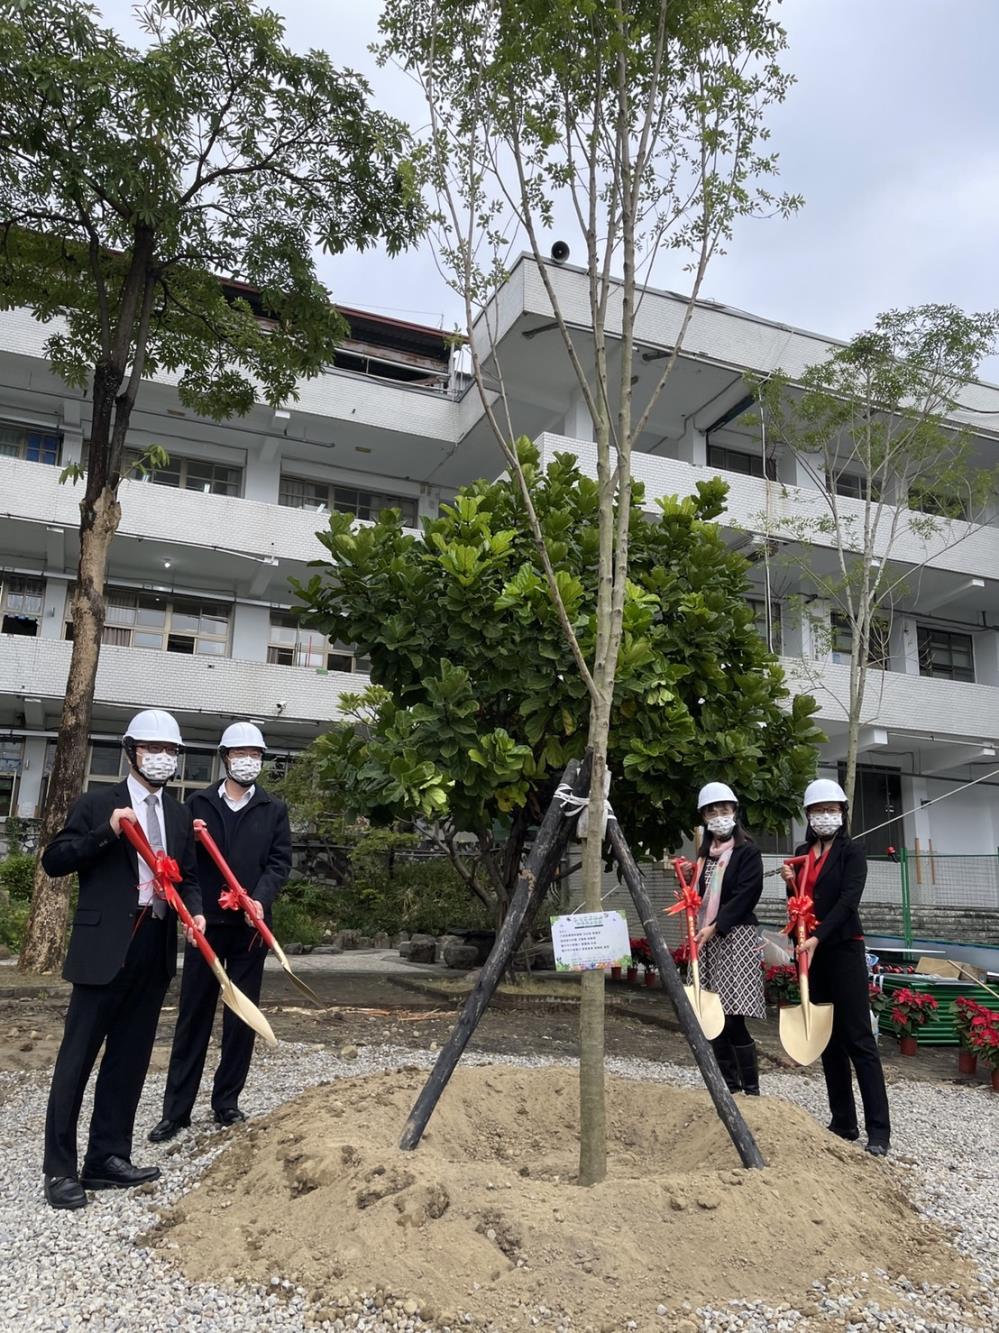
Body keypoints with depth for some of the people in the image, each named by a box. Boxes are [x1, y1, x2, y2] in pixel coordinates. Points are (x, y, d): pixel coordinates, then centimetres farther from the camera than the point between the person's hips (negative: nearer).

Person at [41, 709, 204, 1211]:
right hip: (106, 946, -6)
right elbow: (53, 860, -7)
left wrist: (195, 911, -4)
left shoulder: (180, 816, 14)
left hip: (156, 946, 6)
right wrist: (106, 832, -20)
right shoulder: (98, 803, -2)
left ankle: (107, 1158, 22)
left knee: (130, 1058, 12)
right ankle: (59, 1168, 11)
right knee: (78, 1056, 1)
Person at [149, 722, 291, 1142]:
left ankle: (227, 1102, 20)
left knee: (242, 1017, 7)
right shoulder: (198, 803, 6)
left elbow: (280, 861, 0)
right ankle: (176, 1109, 12)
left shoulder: (274, 810, 6)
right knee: (193, 1015, 4)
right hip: (206, 922, -1)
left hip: (251, 925, 1)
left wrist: (261, 898, -17)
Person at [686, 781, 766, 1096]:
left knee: (733, 1019, -12)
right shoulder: (704, 855, 16)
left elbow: (745, 896, -13)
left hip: (736, 937, -6)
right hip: (706, 941, 6)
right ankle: (729, 1085, 16)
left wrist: (714, 927, -19)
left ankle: (752, 1090, -1)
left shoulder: (748, 852, -3)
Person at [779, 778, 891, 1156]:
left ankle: (879, 1131, -2)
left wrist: (818, 937, -27)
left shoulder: (851, 851, -6)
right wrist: (790, 883, -5)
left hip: (843, 949, -6)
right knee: (828, 1038, 10)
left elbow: (847, 900, -18)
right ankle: (843, 1122, 18)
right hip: (811, 951, 6)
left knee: (858, 1038, -6)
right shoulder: (801, 853, 11)